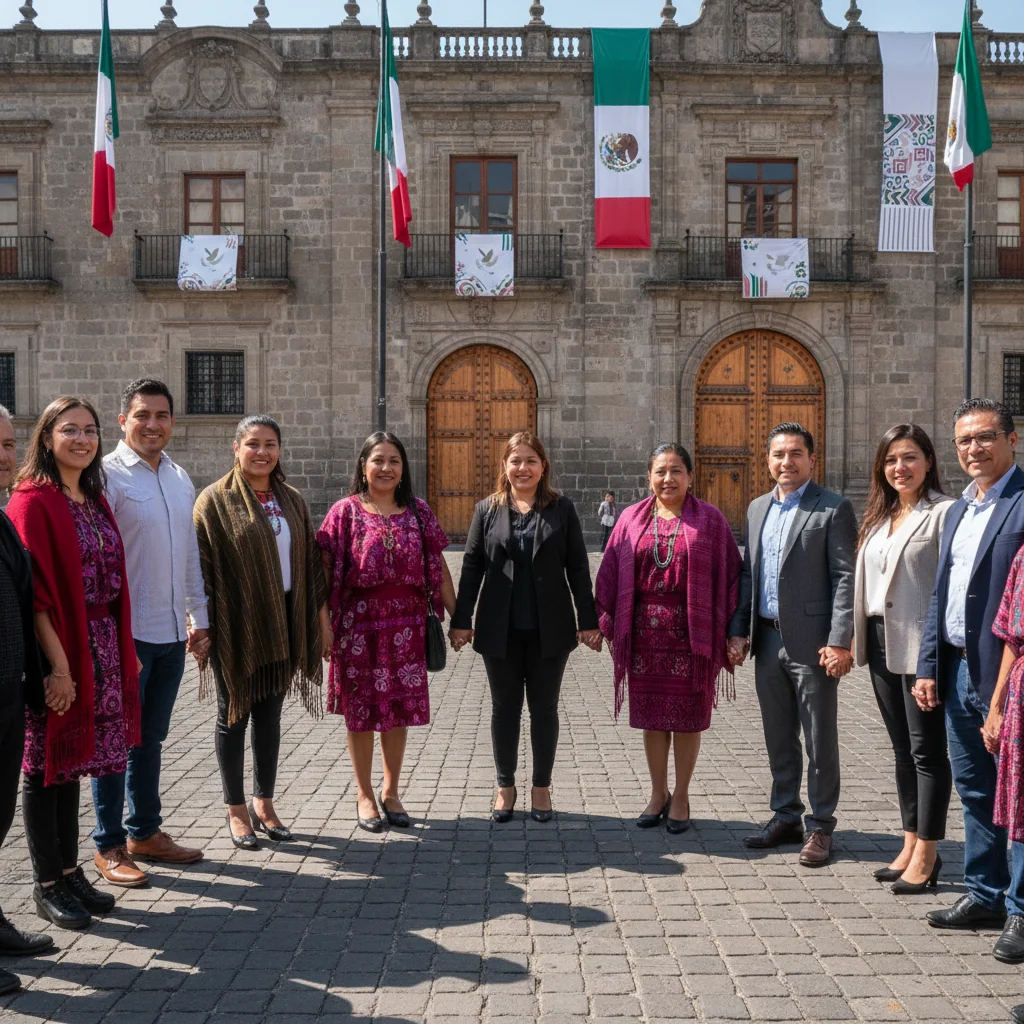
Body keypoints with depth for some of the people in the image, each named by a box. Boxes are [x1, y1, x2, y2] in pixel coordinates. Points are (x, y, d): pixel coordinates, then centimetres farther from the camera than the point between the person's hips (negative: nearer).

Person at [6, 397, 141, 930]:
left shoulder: (96, 501, 12)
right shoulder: (32, 500, -11)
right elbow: (35, 592, -17)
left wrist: (119, 655, 10)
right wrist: (59, 665, -20)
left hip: (101, 651, 7)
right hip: (57, 651, -7)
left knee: (72, 764, 15)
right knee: (47, 767, 5)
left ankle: (69, 871, 26)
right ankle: (47, 885, 17)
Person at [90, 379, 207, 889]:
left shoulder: (180, 479, 11)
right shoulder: (108, 475, -10)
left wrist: (199, 616, 14)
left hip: (172, 634, 6)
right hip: (127, 635, -6)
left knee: (151, 738, 17)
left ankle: (145, 832, 30)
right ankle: (108, 846, 18)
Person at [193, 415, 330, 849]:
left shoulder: (291, 500, 9)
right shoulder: (216, 500, -6)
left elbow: (310, 561, 11)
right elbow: (202, 566, -9)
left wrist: (321, 617, 8)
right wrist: (202, 627, -14)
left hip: (281, 621, 4)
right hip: (235, 622, -4)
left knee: (269, 714, 12)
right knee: (234, 714, 7)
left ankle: (264, 803, 25)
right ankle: (236, 810, 20)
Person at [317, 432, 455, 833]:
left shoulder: (418, 511, 6)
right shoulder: (346, 511, -1)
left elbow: (438, 567, 7)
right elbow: (327, 570, -4)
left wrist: (457, 616, 5)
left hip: (406, 624, 2)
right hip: (358, 622, -2)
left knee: (400, 707, 8)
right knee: (361, 708, 7)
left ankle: (391, 791, 26)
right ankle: (364, 795, 23)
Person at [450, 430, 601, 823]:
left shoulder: (561, 509, 2)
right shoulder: (487, 509, 4)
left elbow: (578, 567, 1)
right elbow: (472, 567, 3)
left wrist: (588, 621, -3)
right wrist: (462, 620, -1)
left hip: (549, 628, -1)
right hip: (500, 628, 1)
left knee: (544, 707, 10)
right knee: (505, 707, 10)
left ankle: (542, 787, 24)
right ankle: (505, 786, 24)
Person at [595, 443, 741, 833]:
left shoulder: (710, 520, 0)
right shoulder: (633, 519, 7)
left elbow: (729, 574, -2)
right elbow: (610, 572, 7)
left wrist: (729, 631, -7)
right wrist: (609, 622, 1)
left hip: (691, 632, -2)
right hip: (644, 631, 2)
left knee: (687, 714, 6)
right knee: (651, 713, 9)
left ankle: (681, 796, 21)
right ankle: (658, 794, 24)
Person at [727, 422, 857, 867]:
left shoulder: (834, 509, -7)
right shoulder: (757, 508, 12)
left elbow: (845, 578, -11)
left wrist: (839, 642, -17)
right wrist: (738, 630, 9)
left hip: (812, 642, -6)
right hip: (767, 640, 6)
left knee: (820, 738, 5)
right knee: (778, 736, 15)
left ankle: (820, 826, 18)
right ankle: (785, 817, 29)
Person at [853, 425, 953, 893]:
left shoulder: (943, 512, -9)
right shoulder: (879, 516, 15)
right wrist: (854, 635, 10)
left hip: (921, 644, -8)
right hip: (882, 644, 8)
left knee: (926, 750, 1)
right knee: (902, 749, 15)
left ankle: (926, 854, 11)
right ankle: (910, 845, 25)